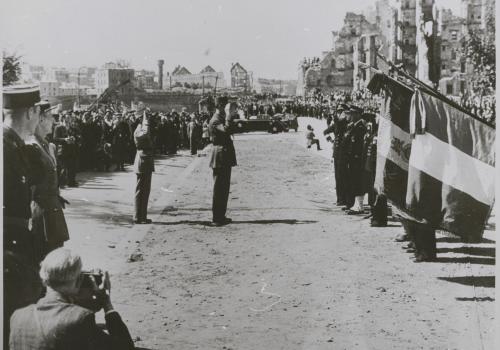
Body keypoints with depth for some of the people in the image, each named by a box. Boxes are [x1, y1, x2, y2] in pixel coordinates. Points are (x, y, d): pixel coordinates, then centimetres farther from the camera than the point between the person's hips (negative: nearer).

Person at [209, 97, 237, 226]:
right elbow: (226, 130, -34)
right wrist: (228, 116, -27)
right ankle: (216, 218, -1)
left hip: (225, 159, 10)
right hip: (220, 158, -10)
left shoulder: (221, 118, 16)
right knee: (219, 189, -6)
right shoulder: (215, 121, -16)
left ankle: (221, 216, 21)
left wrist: (230, 116, 14)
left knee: (223, 188, 14)